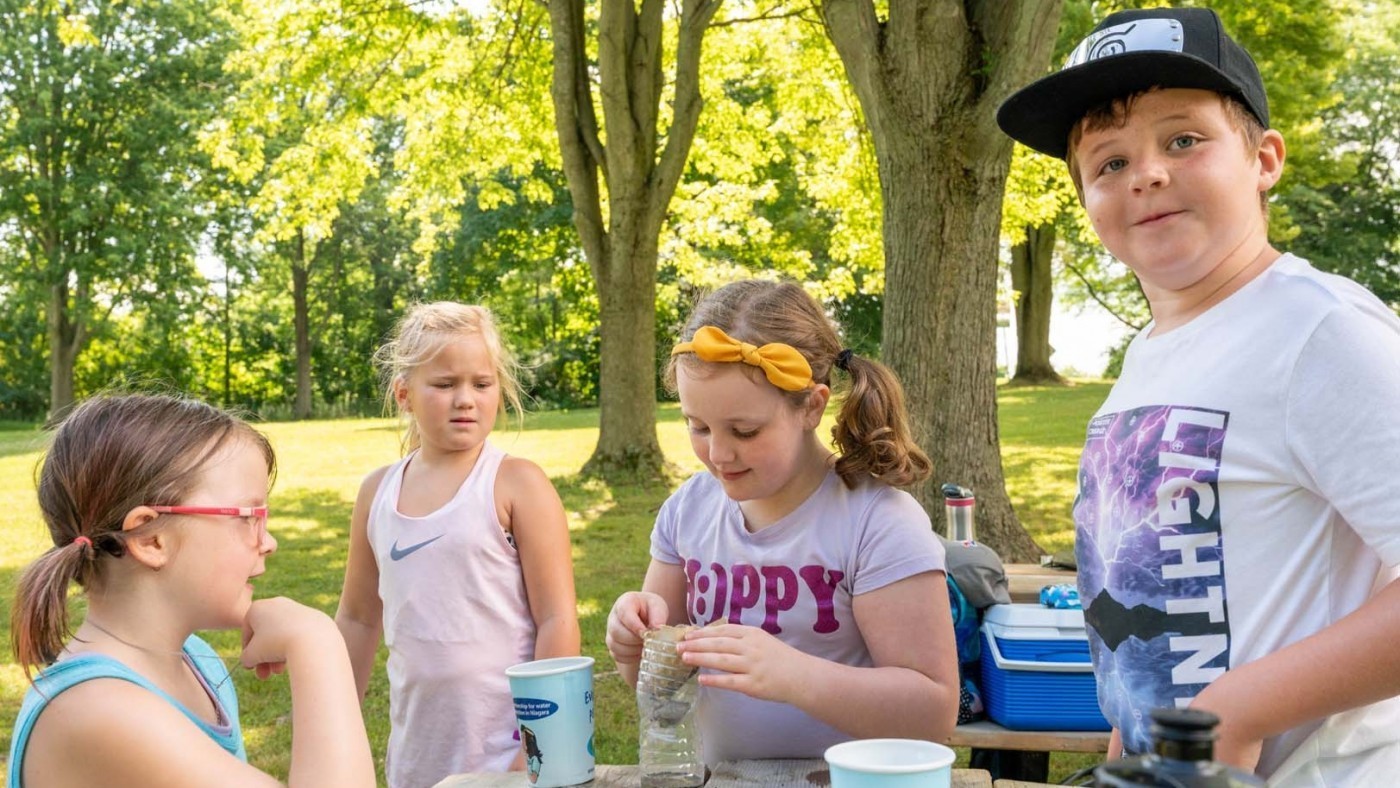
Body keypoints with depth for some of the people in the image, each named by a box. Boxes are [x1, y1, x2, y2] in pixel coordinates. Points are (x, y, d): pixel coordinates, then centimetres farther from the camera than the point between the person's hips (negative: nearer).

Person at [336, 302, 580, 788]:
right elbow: (358, 619, 14)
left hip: (506, 746, -4)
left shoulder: (516, 484, -8)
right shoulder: (377, 493, 4)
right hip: (416, 749, 4)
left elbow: (558, 620, -11)